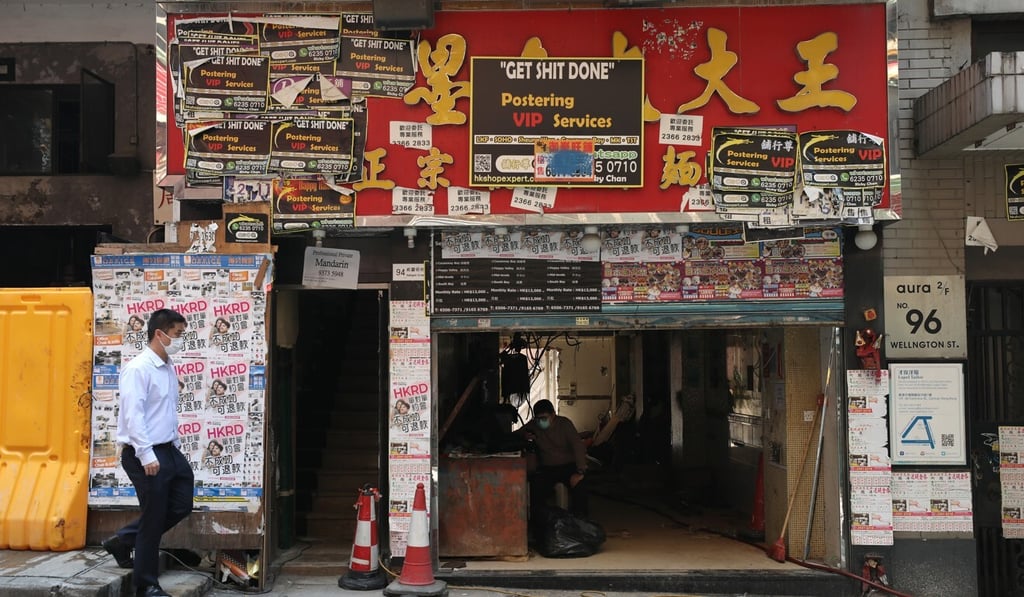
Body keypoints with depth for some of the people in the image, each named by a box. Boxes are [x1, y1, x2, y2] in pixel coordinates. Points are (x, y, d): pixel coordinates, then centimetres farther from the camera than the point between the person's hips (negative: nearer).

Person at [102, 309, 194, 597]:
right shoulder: (138, 369, -16)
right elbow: (133, 415, -22)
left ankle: (123, 540, 28)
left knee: (181, 505, 13)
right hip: (144, 454, -9)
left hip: (168, 450, 9)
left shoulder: (168, 368, 12)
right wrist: (147, 455, -26)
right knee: (154, 518, 1)